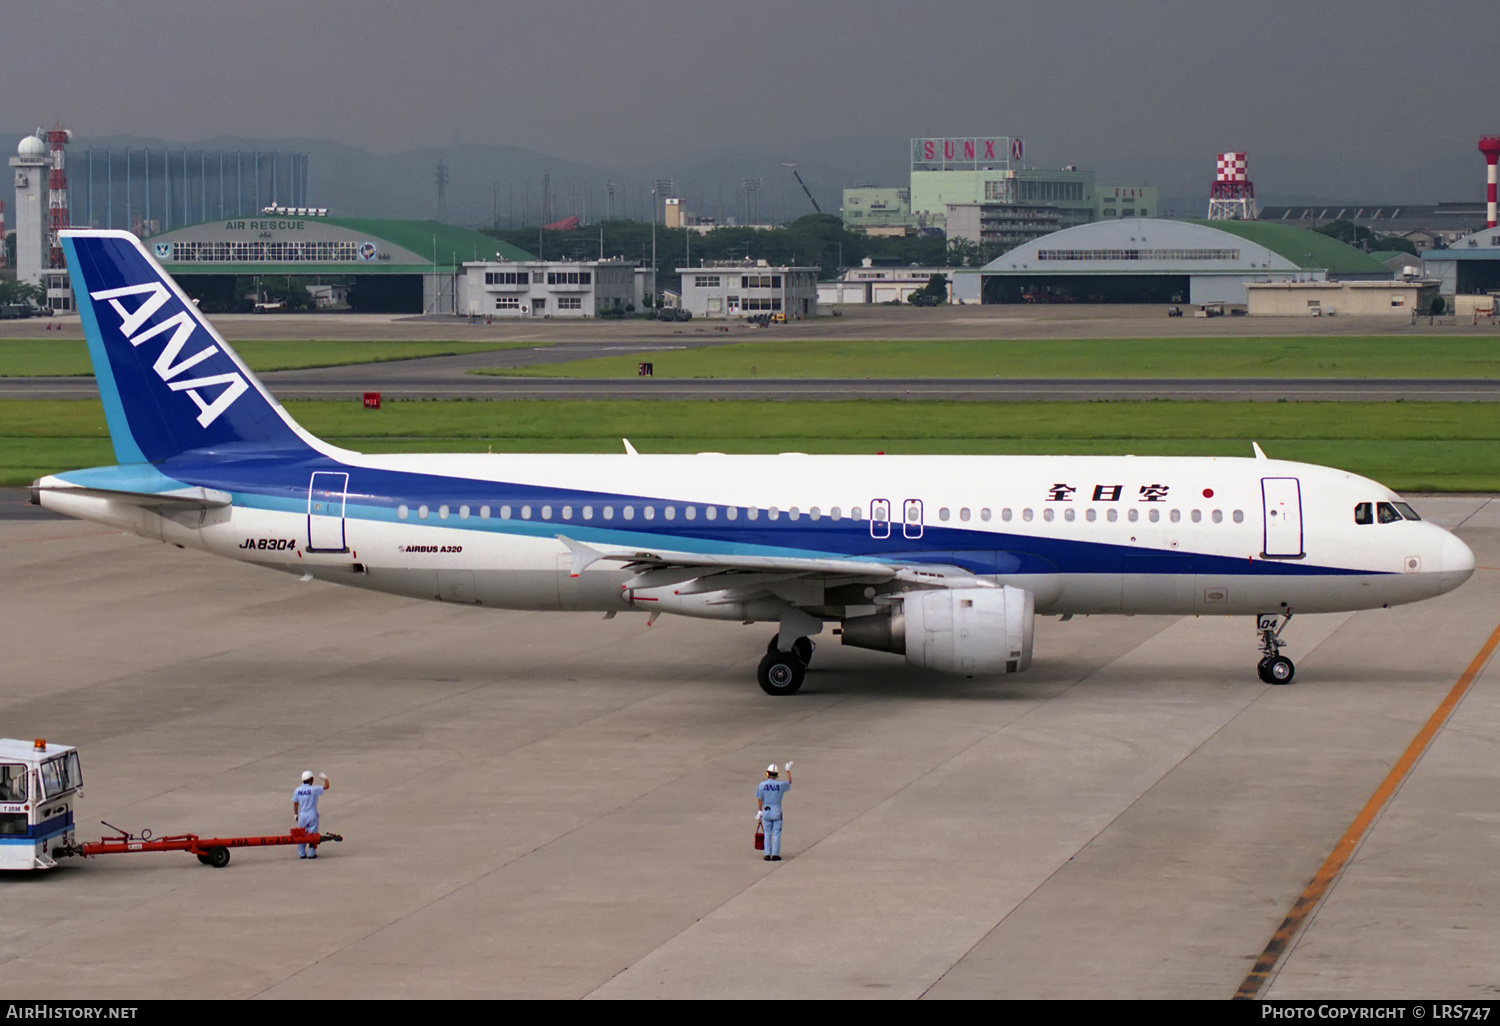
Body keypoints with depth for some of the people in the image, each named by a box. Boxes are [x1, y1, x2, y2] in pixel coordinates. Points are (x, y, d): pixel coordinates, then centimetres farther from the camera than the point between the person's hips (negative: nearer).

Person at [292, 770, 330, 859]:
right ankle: (311, 854, 6)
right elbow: (326, 787, -7)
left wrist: (296, 815, 15)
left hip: (302, 815, 3)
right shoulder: (314, 789, -12)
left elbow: (295, 804, 5)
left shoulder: (297, 791, 0)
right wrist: (325, 778, 11)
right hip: (312, 815, -3)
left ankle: (302, 853, 14)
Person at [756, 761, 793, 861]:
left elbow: (759, 799, -2)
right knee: (777, 834, 4)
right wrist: (788, 770, 24)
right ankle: (775, 854, 2)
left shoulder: (762, 785, -7)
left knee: (767, 834, 9)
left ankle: (767, 854, 6)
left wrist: (759, 811, 9)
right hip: (777, 811, -1)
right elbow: (789, 782, 12)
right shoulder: (780, 785, -9)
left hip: (766, 811, 1)